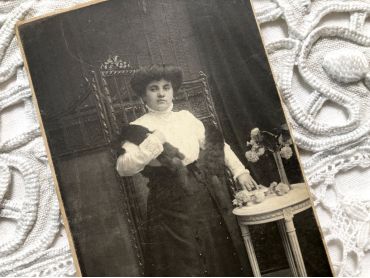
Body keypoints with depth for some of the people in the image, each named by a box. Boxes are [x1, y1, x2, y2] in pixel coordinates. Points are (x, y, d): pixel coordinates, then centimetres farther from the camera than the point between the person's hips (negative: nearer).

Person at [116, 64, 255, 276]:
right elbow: (124, 167, -19)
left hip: (207, 199, 5)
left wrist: (240, 171, 11)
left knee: (220, 259, 14)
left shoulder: (186, 117, 9)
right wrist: (156, 141, -24)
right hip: (173, 208, -5)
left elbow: (217, 144, 18)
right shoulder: (140, 128, -6)